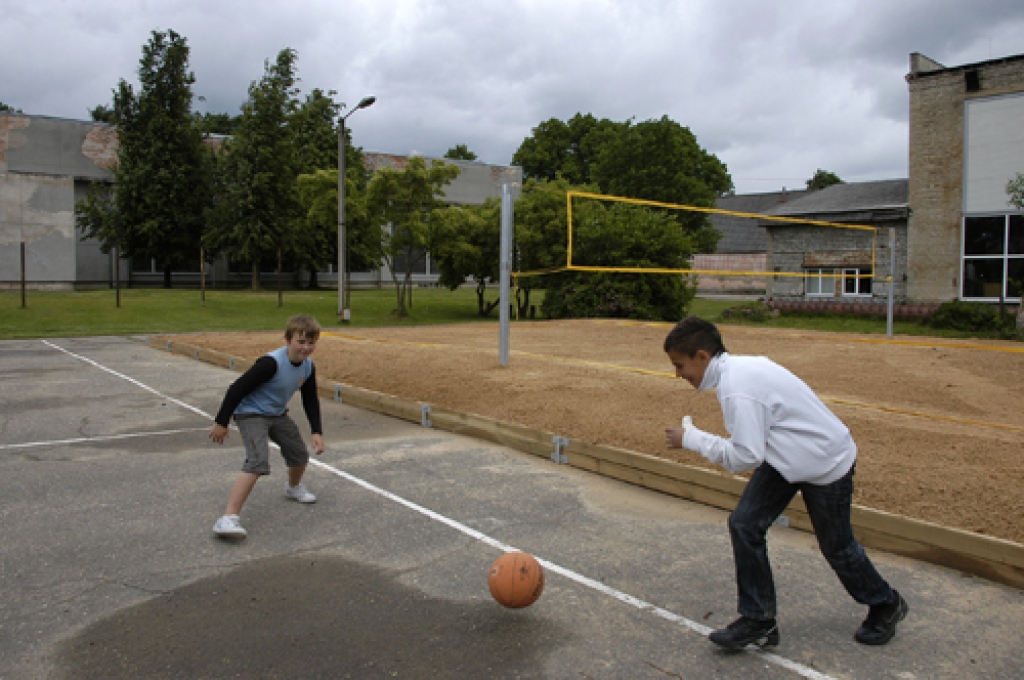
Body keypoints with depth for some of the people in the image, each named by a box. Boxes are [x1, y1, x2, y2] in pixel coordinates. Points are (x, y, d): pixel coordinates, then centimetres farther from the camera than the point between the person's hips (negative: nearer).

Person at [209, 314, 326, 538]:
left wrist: (317, 432, 1)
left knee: (300, 454, 15)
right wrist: (221, 423, -19)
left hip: (278, 414, 8)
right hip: (250, 414, -8)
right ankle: (228, 518, -24)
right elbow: (238, 389, -25)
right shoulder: (271, 363, -30)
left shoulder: (308, 366, -7)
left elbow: (311, 400, 7)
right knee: (258, 463, -25)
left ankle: (294, 487, 49)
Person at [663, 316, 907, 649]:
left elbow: (745, 456, -30)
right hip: (788, 456, 9)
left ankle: (886, 606, 40)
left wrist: (691, 439, -23)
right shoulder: (740, 366, -4)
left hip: (825, 462, -9)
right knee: (744, 523, -2)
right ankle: (759, 621, 9)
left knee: (836, 546, 11)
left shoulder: (737, 389, -32)